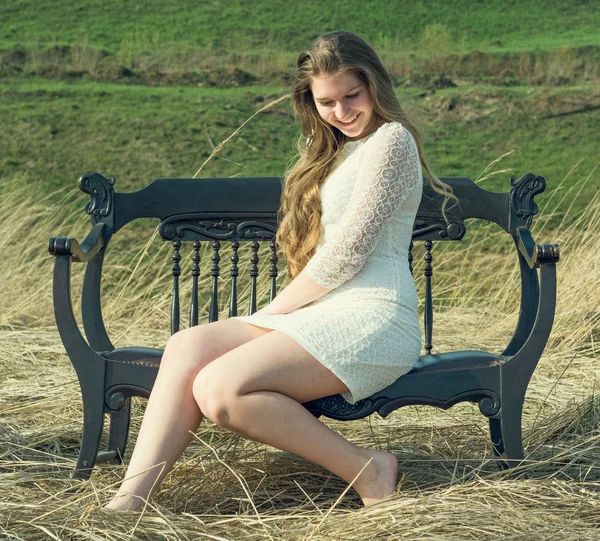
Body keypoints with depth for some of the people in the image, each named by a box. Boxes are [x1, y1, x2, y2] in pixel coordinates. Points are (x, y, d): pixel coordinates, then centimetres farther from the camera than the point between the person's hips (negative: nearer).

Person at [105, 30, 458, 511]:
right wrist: (278, 315, 7)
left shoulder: (390, 139, -5)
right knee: (187, 346, -13)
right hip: (326, 310, 9)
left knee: (220, 389, -25)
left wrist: (275, 310, -3)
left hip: (373, 318, -9)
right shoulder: (336, 150, 24)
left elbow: (346, 254, -11)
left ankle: (367, 471, -14)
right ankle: (130, 500, -20)